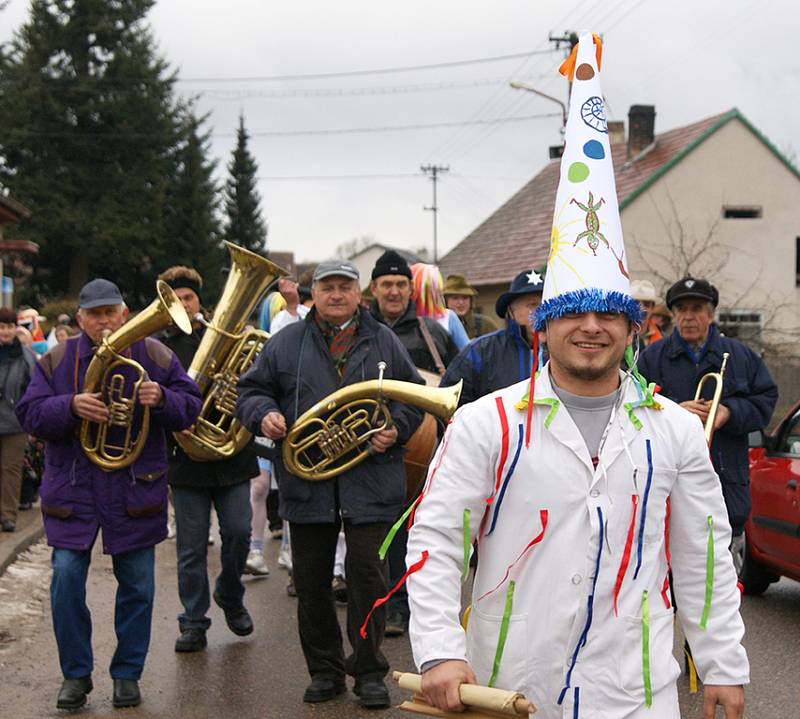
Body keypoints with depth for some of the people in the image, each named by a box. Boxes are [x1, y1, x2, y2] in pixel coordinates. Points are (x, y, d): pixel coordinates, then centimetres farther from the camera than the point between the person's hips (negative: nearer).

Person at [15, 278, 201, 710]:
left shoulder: (153, 355, 2)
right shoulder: (57, 360, 4)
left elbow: (190, 408, 1)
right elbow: (29, 414, -3)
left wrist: (162, 398, -20)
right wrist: (71, 406, -21)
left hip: (135, 490, 0)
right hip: (72, 488, 0)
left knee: (137, 584, 5)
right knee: (66, 577, -6)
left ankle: (127, 673, 21)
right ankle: (75, 674, 11)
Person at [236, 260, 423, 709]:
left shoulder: (383, 342, 10)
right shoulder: (287, 343, 10)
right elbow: (252, 389, 11)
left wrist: (396, 429, -5)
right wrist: (264, 415, -10)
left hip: (369, 482, -1)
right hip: (307, 482, 2)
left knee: (368, 577, -3)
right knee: (311, 582, 7)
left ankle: (369, 670, 11)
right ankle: (325, 669, 21)